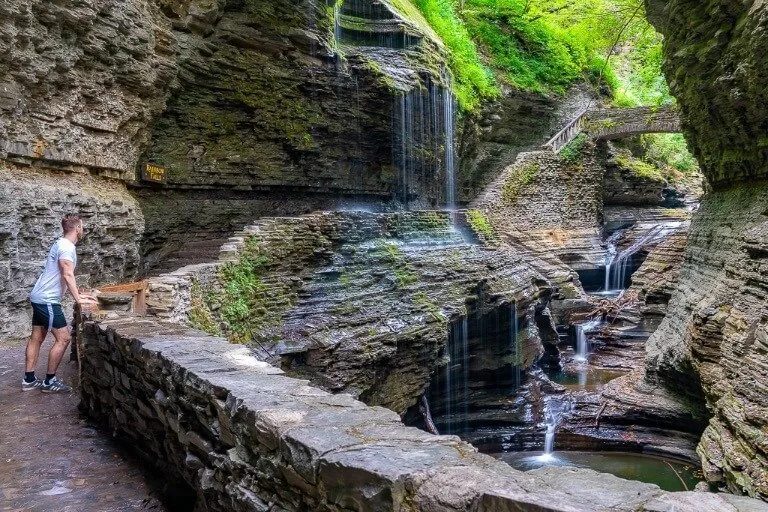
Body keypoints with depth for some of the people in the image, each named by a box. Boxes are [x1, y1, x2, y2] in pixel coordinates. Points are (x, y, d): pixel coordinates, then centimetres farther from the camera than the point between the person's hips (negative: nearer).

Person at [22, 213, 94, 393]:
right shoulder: (67, 247, -17)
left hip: (40, 297, 10)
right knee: (63, 339, -6)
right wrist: (78, 299, -18)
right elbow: (67, 276, -24)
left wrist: (78, 295, 19)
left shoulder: (61, 244, 15)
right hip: (47, 300, -10)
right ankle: (49, 381, 2)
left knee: (36, 338, 14)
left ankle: (29, 380, 21)